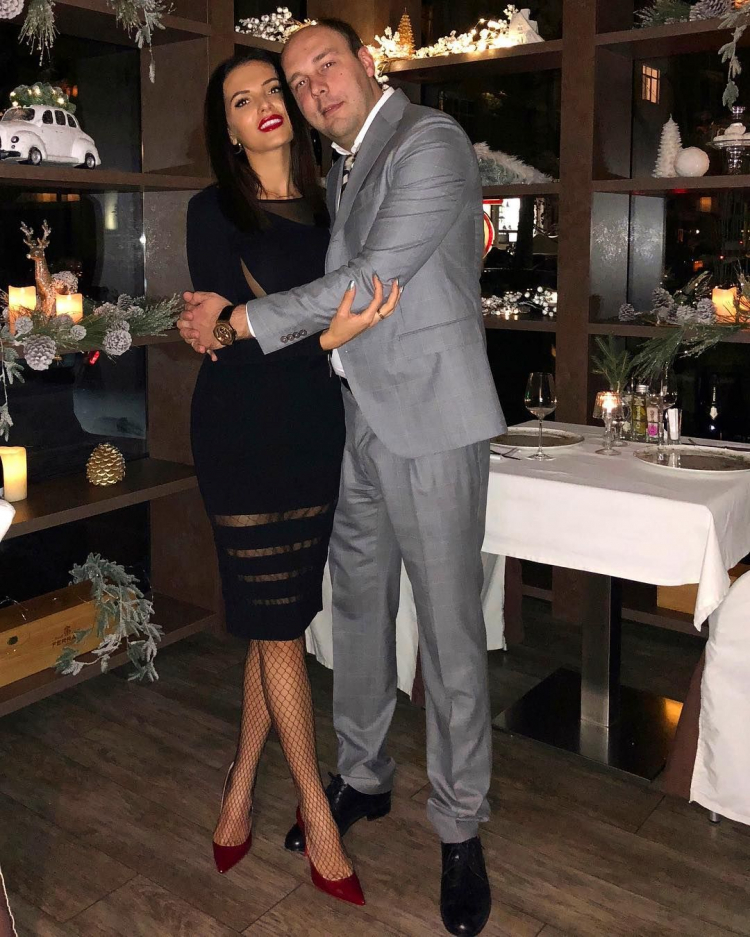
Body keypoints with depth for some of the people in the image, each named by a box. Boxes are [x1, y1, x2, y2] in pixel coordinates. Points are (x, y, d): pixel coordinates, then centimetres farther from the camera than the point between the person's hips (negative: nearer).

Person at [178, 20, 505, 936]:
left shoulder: (430, 142, -9)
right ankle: (363, 776, 34)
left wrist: (243, 320, -11)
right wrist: (231, 323, 3)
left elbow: (373, 281, -17)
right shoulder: (340, 172, 18)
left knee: (448, 629, 0)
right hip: (356, 418, 8)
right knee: (358, 606, 15)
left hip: (430, 420, -8)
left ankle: (459, 827, 16)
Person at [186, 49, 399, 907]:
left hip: (314, 432, 4)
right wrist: (327, 337, -24)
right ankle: (317, 813, 18)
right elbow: (226, 342, -11)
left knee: (280, 621, 9)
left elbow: (350, 311, 16)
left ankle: (241, 789, 27)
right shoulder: (214, 211, -2)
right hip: (243, 435, -4)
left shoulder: (323, 209, 10)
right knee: (276, 628, 2)